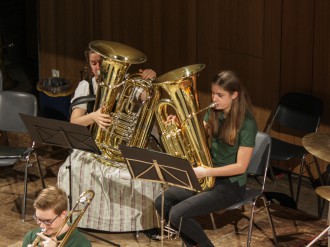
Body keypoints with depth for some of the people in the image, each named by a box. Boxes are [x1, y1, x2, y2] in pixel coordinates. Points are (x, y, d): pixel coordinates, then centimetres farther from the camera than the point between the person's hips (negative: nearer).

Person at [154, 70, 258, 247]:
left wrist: (206, 172, -26)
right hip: (208, 177, 8)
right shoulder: (213, 113, 3)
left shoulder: (247, 123, -19)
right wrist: (179, 125, -16)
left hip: (230, 185, -8)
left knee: (177, 214, -21)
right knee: (161, 203, -5)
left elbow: (241, 166, -20)